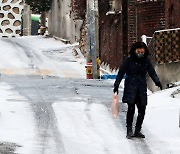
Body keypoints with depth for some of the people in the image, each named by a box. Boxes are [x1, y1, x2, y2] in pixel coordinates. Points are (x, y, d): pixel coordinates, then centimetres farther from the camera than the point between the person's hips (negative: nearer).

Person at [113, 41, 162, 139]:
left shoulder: (146, 60, 6)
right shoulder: (128, 60, -2)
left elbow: (152, 72, 8)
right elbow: (121, 73, 2)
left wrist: (157, 82, -9)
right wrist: (116, 85, 0)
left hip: (142, 89, 3)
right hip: (130, 88, -3)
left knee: (142, 110, 1)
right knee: (131, 108, -14)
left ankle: (137, 130, 14)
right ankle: (129, 130, -9)